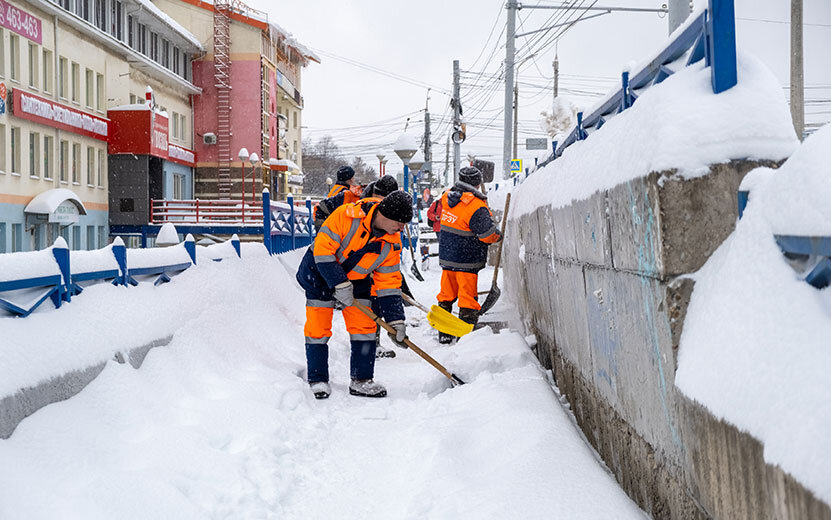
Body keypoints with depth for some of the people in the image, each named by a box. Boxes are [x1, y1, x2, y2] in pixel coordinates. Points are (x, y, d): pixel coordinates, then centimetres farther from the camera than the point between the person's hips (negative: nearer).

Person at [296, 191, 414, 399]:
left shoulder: (392, 242, -13)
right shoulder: (348, 215, -29)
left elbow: (389, 282, -7)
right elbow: (322, 248, -26)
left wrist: (395, 319, -12)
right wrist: (339, 283, -29)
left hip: (357, 279, 4)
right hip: (320, 273, -4)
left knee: (365, 326, -2)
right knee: (318, 327, -5)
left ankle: (361, 380, 9)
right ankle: (317, 379, 10)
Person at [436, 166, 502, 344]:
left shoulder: (447, 197, 1)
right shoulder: (476, 206, -20)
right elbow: (488, 234, -18)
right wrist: (499, 235, 3)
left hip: (446, 255, 7)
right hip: (466, 260, -7)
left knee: (446, 295, 17)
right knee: (468, 297, 3)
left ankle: (443, 334, 25)